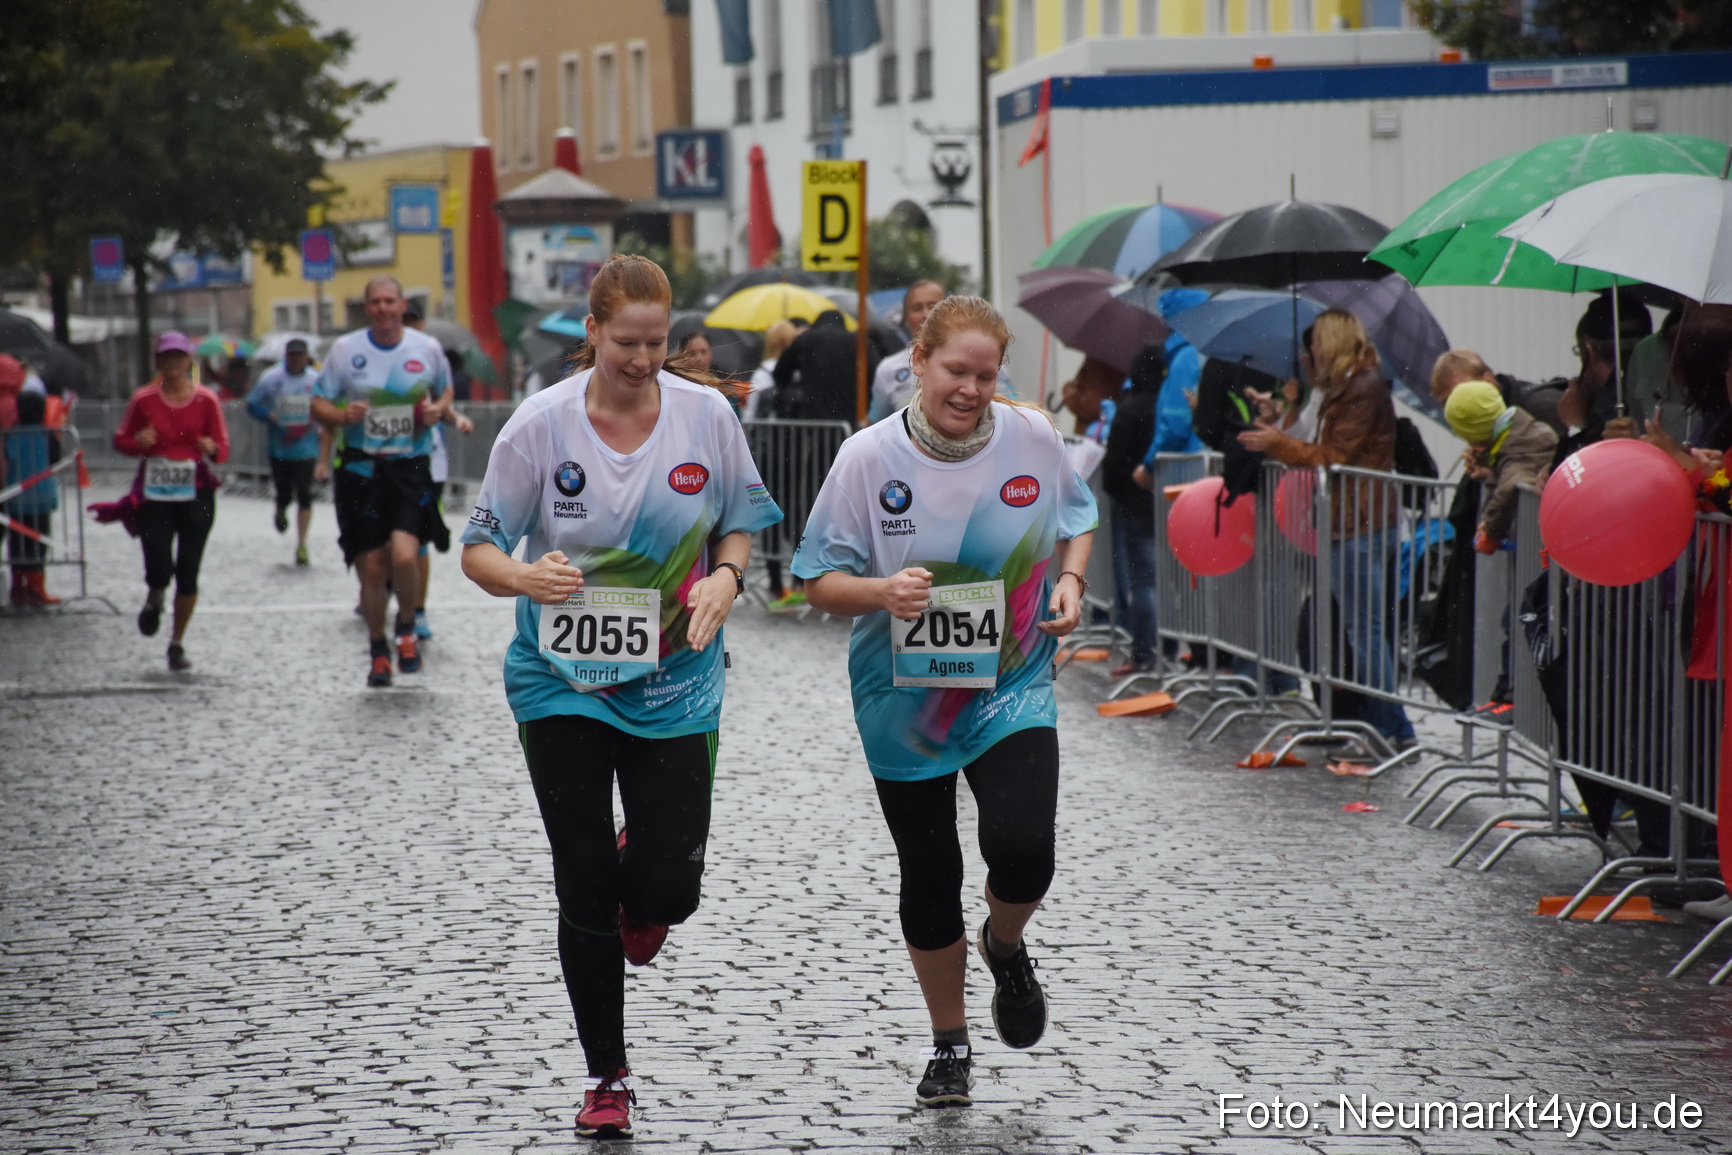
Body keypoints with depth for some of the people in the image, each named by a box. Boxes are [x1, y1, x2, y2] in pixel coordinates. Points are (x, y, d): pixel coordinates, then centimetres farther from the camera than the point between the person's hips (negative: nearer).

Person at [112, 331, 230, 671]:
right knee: (159, 569, -13)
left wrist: (213, 449, -20)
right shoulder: (144, 399, 0)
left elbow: (223, 449, 3)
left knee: (188, 575, 1)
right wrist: (139, 443, -13)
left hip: (195, 496, 1)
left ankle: (177, 643, 17)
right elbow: (121, 440, 9)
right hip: (154, 496, -1)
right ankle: (154, 598, 26)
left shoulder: (206, 400, 0)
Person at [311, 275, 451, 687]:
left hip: (410, 467, 0)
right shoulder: (346, 349, 1)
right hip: (361, 468, 1)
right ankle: (378, 649, 23)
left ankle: (406, 629, 9)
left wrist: (439, 409, -1)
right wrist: (342, 415, -17)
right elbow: (318, 405, 5)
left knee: (404, 556, -19)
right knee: (371, 568, 2)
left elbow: (445, 390, 22)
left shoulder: (427, 348, 4)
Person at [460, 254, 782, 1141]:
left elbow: (741, 524, 9)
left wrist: (726, 578, -13)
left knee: (669, 888, -5)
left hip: (674, 678, 1)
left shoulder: (706, 415, -4)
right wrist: (525, 576, -28)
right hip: (562, 677, -1)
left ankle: (638, 900, 36)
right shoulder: (541, 424, -9)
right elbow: (478, 549, -6)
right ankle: (606, 1077, 16)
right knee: (585, 888, -1)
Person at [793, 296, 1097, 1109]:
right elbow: (820, 581, -7)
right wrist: (883, 592, -27)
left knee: (1023, 849, -19)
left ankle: (1006, 947, 18)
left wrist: (1071, 581, -5)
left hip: (1013, 685, 0)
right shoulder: (870, 456, -12)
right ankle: (948, 1044, 31)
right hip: (906, 698, 0)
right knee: (929, 875, 9)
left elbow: (1076, 518, 14)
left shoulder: (1033, 438, -6)